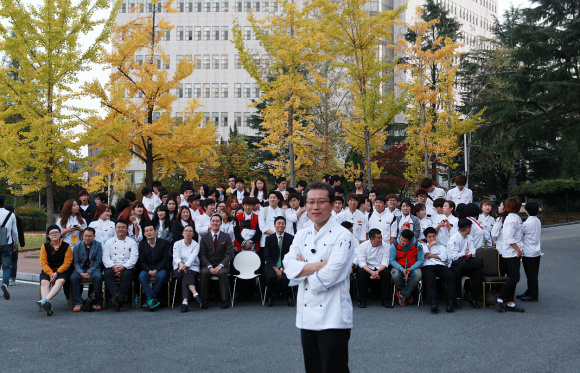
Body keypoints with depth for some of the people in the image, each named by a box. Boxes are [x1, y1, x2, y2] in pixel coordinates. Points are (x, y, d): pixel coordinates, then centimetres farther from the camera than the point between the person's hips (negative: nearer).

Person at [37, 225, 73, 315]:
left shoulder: (66, 246, 2)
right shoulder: (45, 246, 6)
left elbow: (67, 263, -4)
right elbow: (43, 263, 0)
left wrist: (57, 273, -16)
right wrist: (51, 274, -15)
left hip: (62, 270, -2)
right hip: (48, 270, 2)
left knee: (60, 281, -34)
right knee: (44, 282, -29)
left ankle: (45, 300, -49)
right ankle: (47, 305, -47)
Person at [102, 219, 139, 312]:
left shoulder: (132, 242, 13)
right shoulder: (109, 242, 18)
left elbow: (133, 258, 1)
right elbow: (105, 258, 7)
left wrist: (123, 267, -15)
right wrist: (114, 267, -12)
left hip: (126, 267, -1)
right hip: (112, 267, 2)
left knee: (126, 274, -35)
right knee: (107, 274, -32)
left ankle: (119, 299, -40)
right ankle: (118, 295, -48)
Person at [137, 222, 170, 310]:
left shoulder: (164, 243, 4)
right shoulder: (142, 245, 11)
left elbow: (165, 259, -2)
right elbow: (141, 261, 4)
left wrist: (156, 270, -15)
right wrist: (149, 271, -15)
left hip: (160, 268, -2)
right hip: (147, 269, 2)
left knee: (161, 276, -35)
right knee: (141, 276, -31)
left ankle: (150, 299, -27)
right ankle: (154, 299, -37)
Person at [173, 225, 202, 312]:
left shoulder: (196, 245, 7)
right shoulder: (177, 244, 11)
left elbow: (192, 257, -11)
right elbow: (176, 257, -6)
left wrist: (185, 266, -31)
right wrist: (181, 264, -29)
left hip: (192, 269, 0)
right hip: (179, 269, 0)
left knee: (186, 277, -33)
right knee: (187, 274, -34)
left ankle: (185, 301, -48)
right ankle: (195, 293, -53)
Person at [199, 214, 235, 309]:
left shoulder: (226, 237, 6)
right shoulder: (204, 237, 8)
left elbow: (229, 254, -2)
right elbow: (202, 255, 2)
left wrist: (220, 265, -16)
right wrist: (210, 267, -14)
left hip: (222, 265, -1)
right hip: (208, 265, 1)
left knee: (222, 273, -34)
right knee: (204, 273, -32)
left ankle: (225, 300, -28)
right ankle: (204, 300, -24)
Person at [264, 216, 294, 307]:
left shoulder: (290, 238, 5)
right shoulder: (269, 238, 8)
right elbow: (267, 256, 2)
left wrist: (282, 268, -12)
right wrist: (275, 269, -13)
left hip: (285, 266, -1)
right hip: (272, 265, 1)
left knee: (285, 277, -32)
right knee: (271, 276, -32)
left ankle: (289, 298, -2)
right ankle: (269, 298, -5)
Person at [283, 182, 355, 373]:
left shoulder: (342, 236, -8)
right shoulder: (302, 235, 11)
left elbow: (329, 276, -18)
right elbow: (289, 267, -3)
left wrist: (303, 270, -4)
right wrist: (319, 265, -13)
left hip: (332, 318, -6)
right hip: (306, 316, 6)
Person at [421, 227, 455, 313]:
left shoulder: (441, 247, 33)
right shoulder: (423, 246, 32)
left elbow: (443, 257, 12)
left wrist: (430, 255, 8)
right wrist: (430, 245, 14)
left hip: (440, 266, 2)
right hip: (427, 266, -1)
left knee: (451, 276, -33)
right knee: (430, 280, -37)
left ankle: (450, 302, -37)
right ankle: (433, 304, -50)